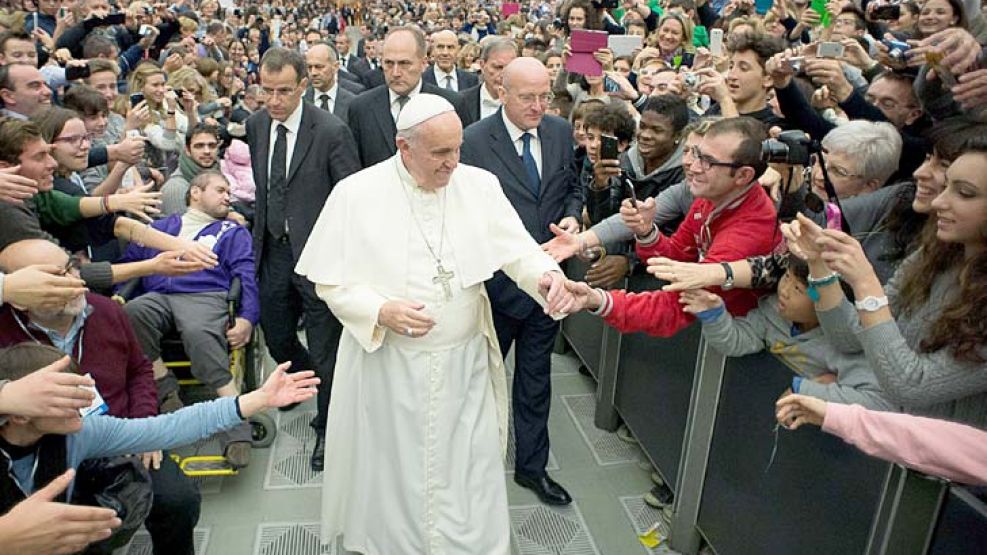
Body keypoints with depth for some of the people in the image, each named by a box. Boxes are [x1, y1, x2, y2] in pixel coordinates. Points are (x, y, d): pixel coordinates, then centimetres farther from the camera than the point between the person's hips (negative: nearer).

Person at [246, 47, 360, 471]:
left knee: (325, 348, 4)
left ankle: (327, 428, 25)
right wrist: (261, 228, 16)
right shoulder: (256, 124, 4)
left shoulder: (331, 131, -16)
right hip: (273, 249, 6)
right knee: (276, 336, 18)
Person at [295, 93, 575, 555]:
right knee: (391, 470, 16)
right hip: (387, 364, -1)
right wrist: (381, 312, -21)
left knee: (470, 473, 11)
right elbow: (330, 281, -5)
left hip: (465, 362, 2)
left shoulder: (480, 186, -3)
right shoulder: (356, 194, -9)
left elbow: (518, 250, -2)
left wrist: (546, 274, -24)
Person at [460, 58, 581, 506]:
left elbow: (573, 187, 13)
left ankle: (532, 466, 34)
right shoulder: (474, 141, -14)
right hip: (496, 279, -4)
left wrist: (572, 216, -7)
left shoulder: (560, 133, 1)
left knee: (535, 377, 16)